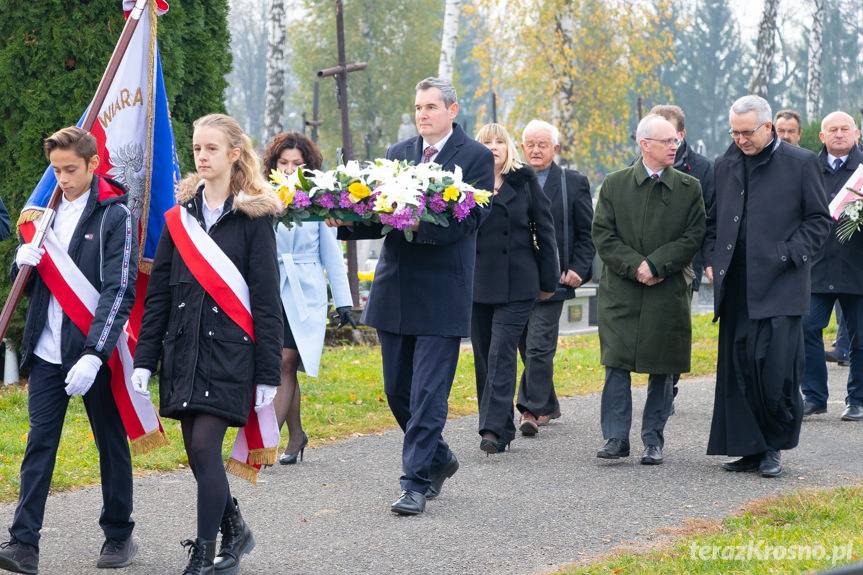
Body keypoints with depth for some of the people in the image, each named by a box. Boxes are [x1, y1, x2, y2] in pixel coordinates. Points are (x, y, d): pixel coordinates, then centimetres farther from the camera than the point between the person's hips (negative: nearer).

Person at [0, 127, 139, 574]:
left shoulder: (115, 216, -7)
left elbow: (119, 290, -14)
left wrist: (94, 354, -24)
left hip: (95, 353, -5)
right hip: (47, 352, 5)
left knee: (111, 444, 8)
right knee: (39, 444, -1)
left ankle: (119, 535, 21)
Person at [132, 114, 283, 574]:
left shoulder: (253, 217, -3)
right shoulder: (180, 216, 10)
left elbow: (266, 299, -4)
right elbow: (157, 292, 11)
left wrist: (268, 373, -7)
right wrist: (144, 359, 5)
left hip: (229, 347, -5)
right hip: (183, 347, 5)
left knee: (204, 447, -11)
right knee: (198, 454, 6)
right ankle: (234, 531, 26)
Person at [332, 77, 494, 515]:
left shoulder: (476, 157, -3)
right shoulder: (398, 153, 13)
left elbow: (471, 219, -14)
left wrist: (421, 224, -28)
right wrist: (348, 223, -10)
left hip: (442, 294, -6)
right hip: (395, 289, 6)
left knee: (428, 393, -6)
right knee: (397, 391, 12)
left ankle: (417, 482, -1)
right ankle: (438, 459, 32)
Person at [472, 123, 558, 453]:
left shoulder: (525, 182, 3)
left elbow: (544, 230, 5)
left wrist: (548, 280, 3)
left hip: (516, 283, -3)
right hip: (477, 283, 3)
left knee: (501, 353, -12)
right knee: (483, 356, 6)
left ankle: (494, 429, -17)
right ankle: (502, 429, 16)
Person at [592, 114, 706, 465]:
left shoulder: (689, 188, 5)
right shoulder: (615, 185, 5)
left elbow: (693, 238, -2)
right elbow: (603, 235, 1)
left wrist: (655, 265, -13)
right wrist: (634, 265, -13)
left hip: (668, 291, 0)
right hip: (620, 291, 0)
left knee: (662, 369, 4)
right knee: (617, 365, -5)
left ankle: (653, 440, 13)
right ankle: (616, 439, 0)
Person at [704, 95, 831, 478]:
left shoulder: (800, 163, 1)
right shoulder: (725, 166, 15)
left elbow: (819, 219, 3)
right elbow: (713, 220, 23)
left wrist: (789, 256, -8)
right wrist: (711, 259, 9)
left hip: (780, 285, -5)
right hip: (735, 285, 5)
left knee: (776, 367, -9)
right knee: (737, 368, 3)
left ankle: (774, 446, 7)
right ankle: (751, 449, 11)